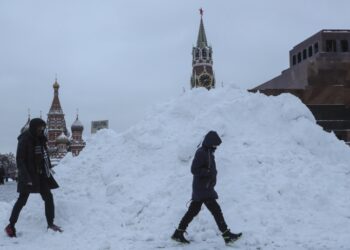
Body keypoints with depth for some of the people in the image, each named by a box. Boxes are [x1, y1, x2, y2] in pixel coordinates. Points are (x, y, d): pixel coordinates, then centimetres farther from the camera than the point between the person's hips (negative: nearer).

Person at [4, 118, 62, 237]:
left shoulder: (40, 139, 7)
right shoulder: (24, 140, -15)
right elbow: (20, 160, -17)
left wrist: (48, 168, 10)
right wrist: (27, 177, -21)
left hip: (41, 174, 7)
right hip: (29, 175, -7)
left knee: (48, 197, 4)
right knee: (22, 199, -2)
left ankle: (50, 224, 12)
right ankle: (11, 226, 9)